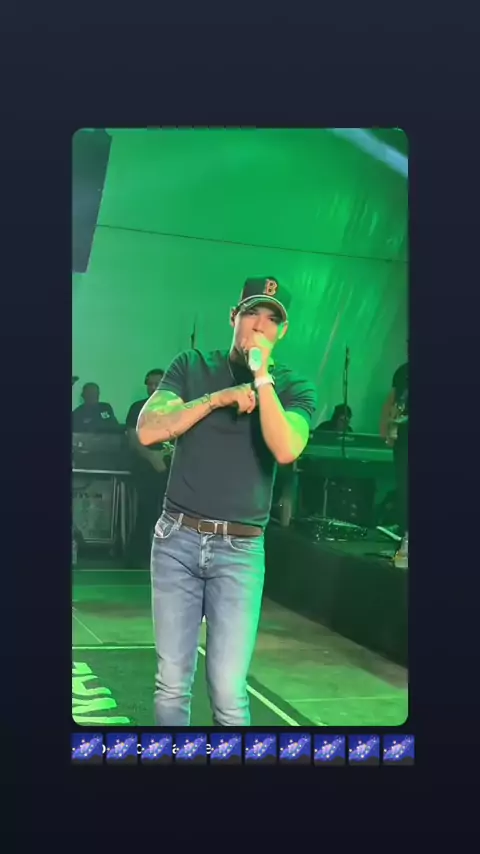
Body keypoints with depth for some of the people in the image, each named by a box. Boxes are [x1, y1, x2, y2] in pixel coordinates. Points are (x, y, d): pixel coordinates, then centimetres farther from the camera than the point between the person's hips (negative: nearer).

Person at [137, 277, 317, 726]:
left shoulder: (294, 388, 3)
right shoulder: (193, 365, 7)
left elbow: (285, 450, -18)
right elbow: (148, 430, -6)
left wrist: (261, 375, -16)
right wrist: (217, 398, -11)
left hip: (240, 549, -1)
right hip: (176, 538, 2)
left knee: (228, 692, -6)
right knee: (172, 683, 7)